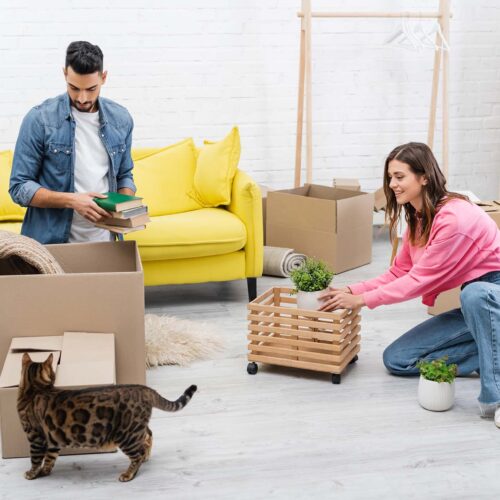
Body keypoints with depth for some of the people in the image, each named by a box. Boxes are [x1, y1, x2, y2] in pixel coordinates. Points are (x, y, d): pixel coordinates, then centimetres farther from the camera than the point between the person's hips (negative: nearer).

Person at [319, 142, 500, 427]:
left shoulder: (454, 217, -25)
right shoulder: (418, 219, 4)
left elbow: (420, 279, -23)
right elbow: (399, 273, 5)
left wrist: (362, 300, -17)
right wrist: (351, 291, -8)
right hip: (472, 307, 9)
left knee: (475, 294, -44)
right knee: (396, 359, 0)